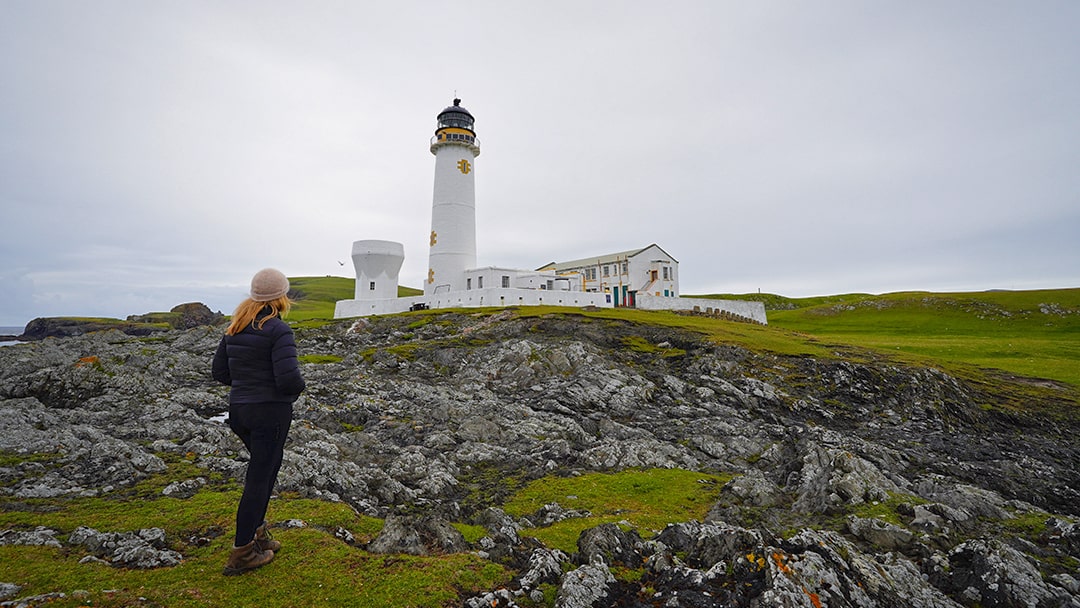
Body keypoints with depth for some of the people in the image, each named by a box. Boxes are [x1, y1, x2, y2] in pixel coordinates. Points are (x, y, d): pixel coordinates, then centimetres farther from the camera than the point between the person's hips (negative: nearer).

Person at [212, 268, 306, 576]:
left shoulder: (235, 328, 6)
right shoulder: (279, 330, -18)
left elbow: (220, 371, 11)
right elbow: (289, 378, -25)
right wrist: (298, 387, -4)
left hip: (239, 409, 8)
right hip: (270, 411, -8)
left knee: (266, 466, 25)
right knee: (260, 477, 5)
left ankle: (256, 532, 35)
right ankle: (241, 553, 18)